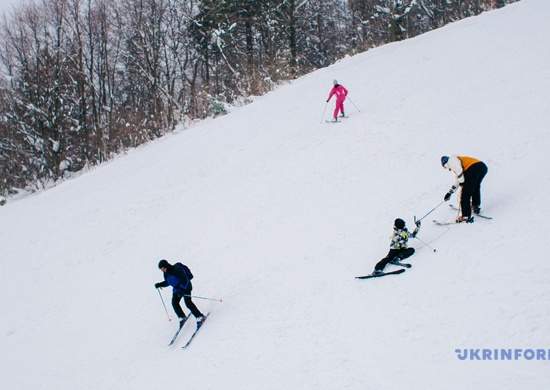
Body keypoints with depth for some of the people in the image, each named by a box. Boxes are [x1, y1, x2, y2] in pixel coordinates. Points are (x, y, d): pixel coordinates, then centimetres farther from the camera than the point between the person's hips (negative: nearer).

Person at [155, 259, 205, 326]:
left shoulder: (177, 270, -27)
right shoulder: (166, 273, -4)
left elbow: (185, 280, -27)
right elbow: (167, 282, 12)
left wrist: (181, 291, -33)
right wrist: (160, 284, -4)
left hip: (185, 287, -7)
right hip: (177, 289, 7)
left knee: (188, 303, -15)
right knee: (174, 303, -5)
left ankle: (200, 317, -5)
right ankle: (182, 317, 13)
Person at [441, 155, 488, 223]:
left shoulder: (451, 160, 12)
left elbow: (459, 172, -9)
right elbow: (458, 180, 42)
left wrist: (462, 182, -1)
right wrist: (450, 192, 44)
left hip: (474, 168, -10)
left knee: (465, 193, -3)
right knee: (476, 186, 36)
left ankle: (466, 216, -6)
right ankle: (476, 206, 48)